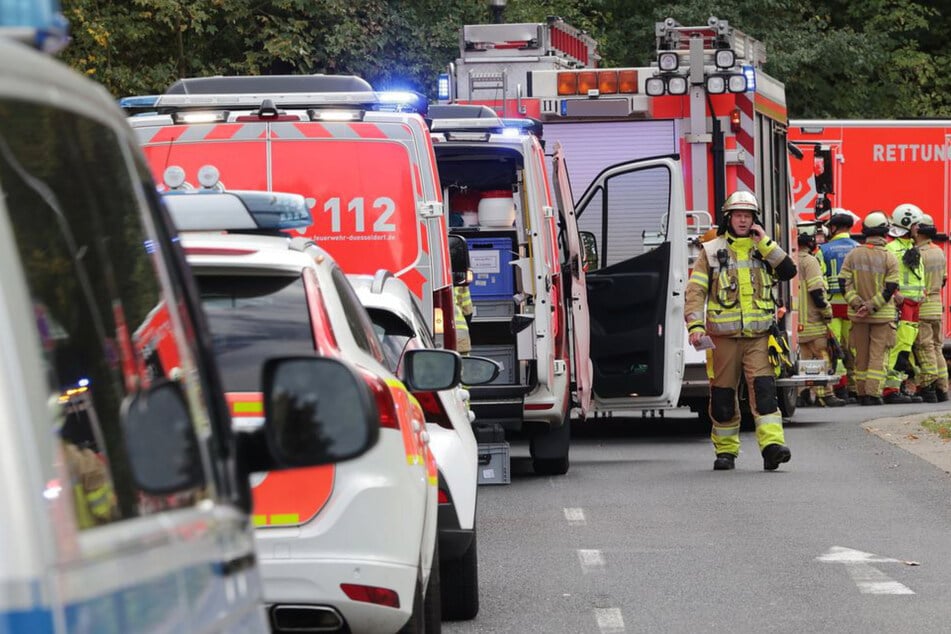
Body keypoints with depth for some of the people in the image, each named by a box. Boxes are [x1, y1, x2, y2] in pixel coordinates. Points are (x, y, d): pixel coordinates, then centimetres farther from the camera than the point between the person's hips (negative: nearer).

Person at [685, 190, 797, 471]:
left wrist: (766, 244, -6)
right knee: (723, 394, 4)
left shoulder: (763, 250, 13)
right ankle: (726, 450, 17)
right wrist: (695, 326, -12)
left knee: (763, 387, -15)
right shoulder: (712, 251, 6)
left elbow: (788, 271, -2)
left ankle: (772, 445, -24)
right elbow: (695, 291, 0)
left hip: (758, 335, 0)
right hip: (723, 336, 0)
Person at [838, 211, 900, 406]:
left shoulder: (853, 255, 1)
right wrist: (872, 306, -13)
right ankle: (873, 393, -8)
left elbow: (844, 282, -5)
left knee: (861, 355, 11)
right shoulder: (889, 258, -7)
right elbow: (890, 288, -13)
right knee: (878, 354, 0)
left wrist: (857, 303, -9)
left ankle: (861, 393, 15)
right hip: (882, 316, -3)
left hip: (858, 315, 3)